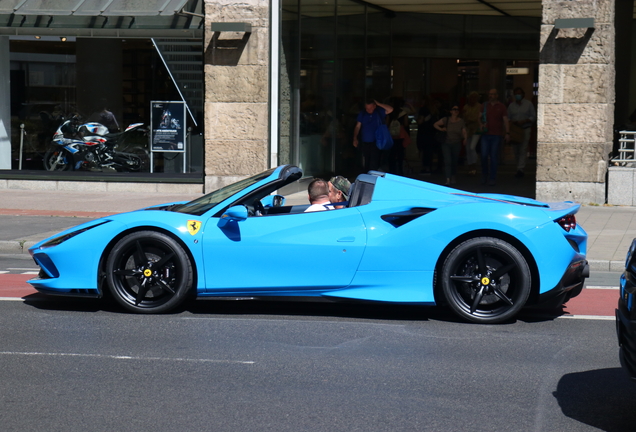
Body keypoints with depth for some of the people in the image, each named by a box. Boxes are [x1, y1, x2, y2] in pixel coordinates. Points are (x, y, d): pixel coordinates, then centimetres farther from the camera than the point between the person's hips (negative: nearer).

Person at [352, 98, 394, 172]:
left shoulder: (379, 112, -2)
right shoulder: (362, 113, 4)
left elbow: (390, 109, -17)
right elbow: (357, 127, 4)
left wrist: (378, 104, -16)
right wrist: (355, 138, -7)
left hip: (376, 143, -3)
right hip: (365, 143, 3)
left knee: (374, 164, -10)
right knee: (367, 163, 13)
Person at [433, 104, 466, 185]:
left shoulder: (461, 121, 0)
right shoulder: (446, 120, -4)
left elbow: (464, 132, -2)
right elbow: (435, 124, 5)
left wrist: (465, 138, -21)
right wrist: (441, 129, -11)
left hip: (456, 144, 2)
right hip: (446, 143, -2)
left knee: (454, 161, 13)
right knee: (447, 161, -15)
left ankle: (453, 177, 33)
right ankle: (448, 179, -20)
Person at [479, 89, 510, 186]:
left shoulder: (501, 107, 5)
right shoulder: (485, 106, 12)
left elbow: (505, 121, 2)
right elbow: (480, 118, 18)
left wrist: (507, 133, -8)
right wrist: (481, 124, -2)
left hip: (496, 135, -2)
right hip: (485, 134, 2)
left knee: (494, 157, -2)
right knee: (484, 155, -4)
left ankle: (492, 178, 5)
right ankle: (484, 175, 15)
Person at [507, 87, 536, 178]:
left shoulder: (528, 104, 5)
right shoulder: (511, 105, 13)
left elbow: (533, 117, 2)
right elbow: (508, 118, 14)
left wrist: (524, 121, -13)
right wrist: (511, 122, -9)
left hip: (525, 129, -3)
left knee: (523, 150, -12)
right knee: (516, 150, 3)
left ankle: (520, 169, -17)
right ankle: (520, 169, 13)